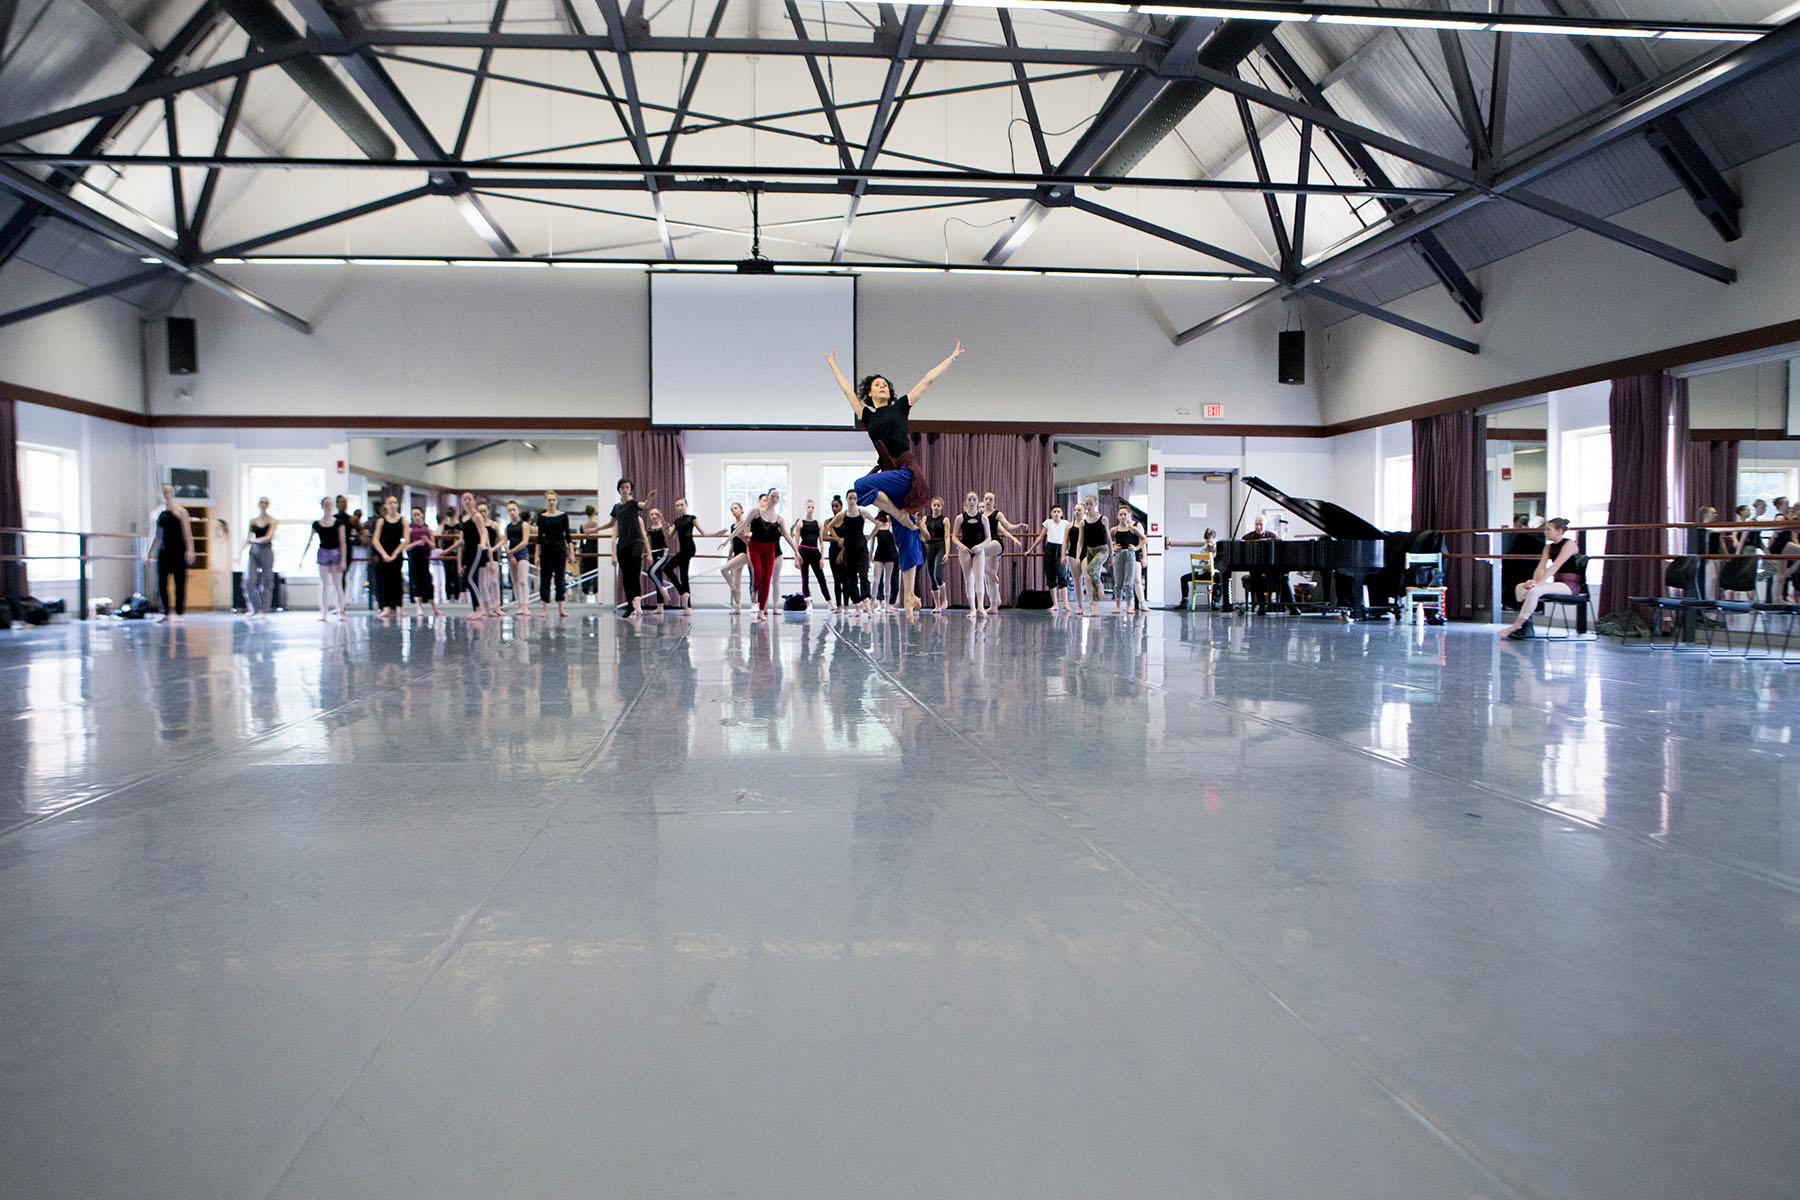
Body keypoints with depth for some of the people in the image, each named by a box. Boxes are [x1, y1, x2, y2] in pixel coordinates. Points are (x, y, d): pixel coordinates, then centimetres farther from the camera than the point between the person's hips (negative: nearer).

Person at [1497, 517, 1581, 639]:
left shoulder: (1569, 544, -9)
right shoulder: (1549, 547, 15)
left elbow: (1555, 566, -19)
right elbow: (1541, 567, 4)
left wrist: (1538, 583, -27)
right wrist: (1534, 581, -16)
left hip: (1570, 585, -8)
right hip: (1556, 583, 8)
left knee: (1535, 591, -30)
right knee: (1521, 587, -10)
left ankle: (1515, 627, -28)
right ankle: (1526, 627, -18)